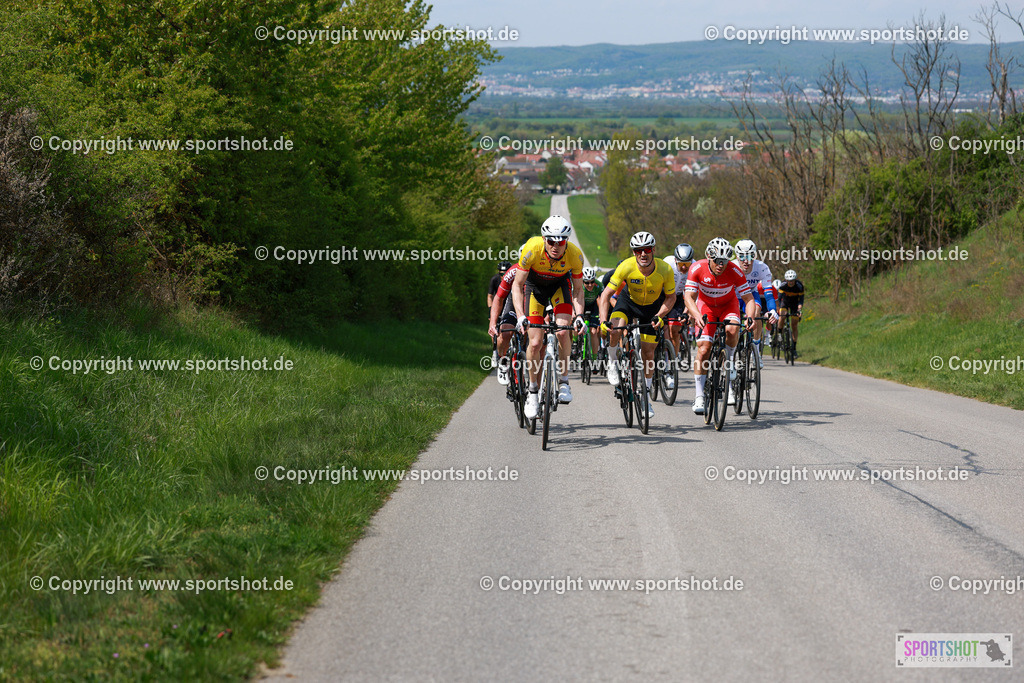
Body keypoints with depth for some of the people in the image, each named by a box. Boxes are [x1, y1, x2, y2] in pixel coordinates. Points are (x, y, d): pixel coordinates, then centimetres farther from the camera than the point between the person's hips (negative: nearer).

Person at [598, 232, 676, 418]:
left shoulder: (665, 270, -29)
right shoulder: (626, 267, -31)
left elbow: (670, 297, -12)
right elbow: (606, 294, -24)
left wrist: (659, 316, -28)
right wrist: (604, 321, -36)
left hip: (652, 307, 1)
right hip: (629, 300, -1)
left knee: (648, 350, 0)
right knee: (615, 330, -30)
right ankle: (613, 362, -1)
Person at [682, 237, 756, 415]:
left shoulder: (735, 271, -27)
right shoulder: (697, 269, -27)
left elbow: (748, 298, -25)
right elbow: (689, 297, -30)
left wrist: (750, 317, -45)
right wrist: (697, 315, -49)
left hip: (728, 305, 0)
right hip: (706, 306, 0)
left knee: (732, 329, -33)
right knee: (703, 348, -13)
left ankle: (728, 360, -2)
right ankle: (699, 395, -6)